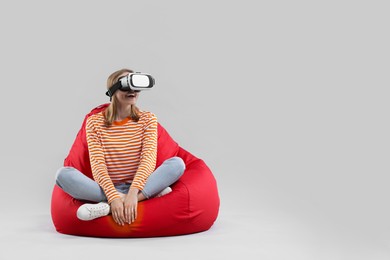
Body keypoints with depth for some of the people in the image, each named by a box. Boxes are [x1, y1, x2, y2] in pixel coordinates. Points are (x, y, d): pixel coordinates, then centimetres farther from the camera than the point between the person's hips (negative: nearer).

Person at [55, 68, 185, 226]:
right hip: (107, 188, 0)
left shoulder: (148, 119, 4)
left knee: (177, 163, -24)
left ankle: (107, 207, -32)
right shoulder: (94, 122, 2)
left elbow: (149, 158, -10)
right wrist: (113, 197, -27)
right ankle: (148, 194, -29)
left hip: (137, 186, 1)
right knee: (63, 174, -26)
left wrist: (133, 192, -28)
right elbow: (97, 164, -9)